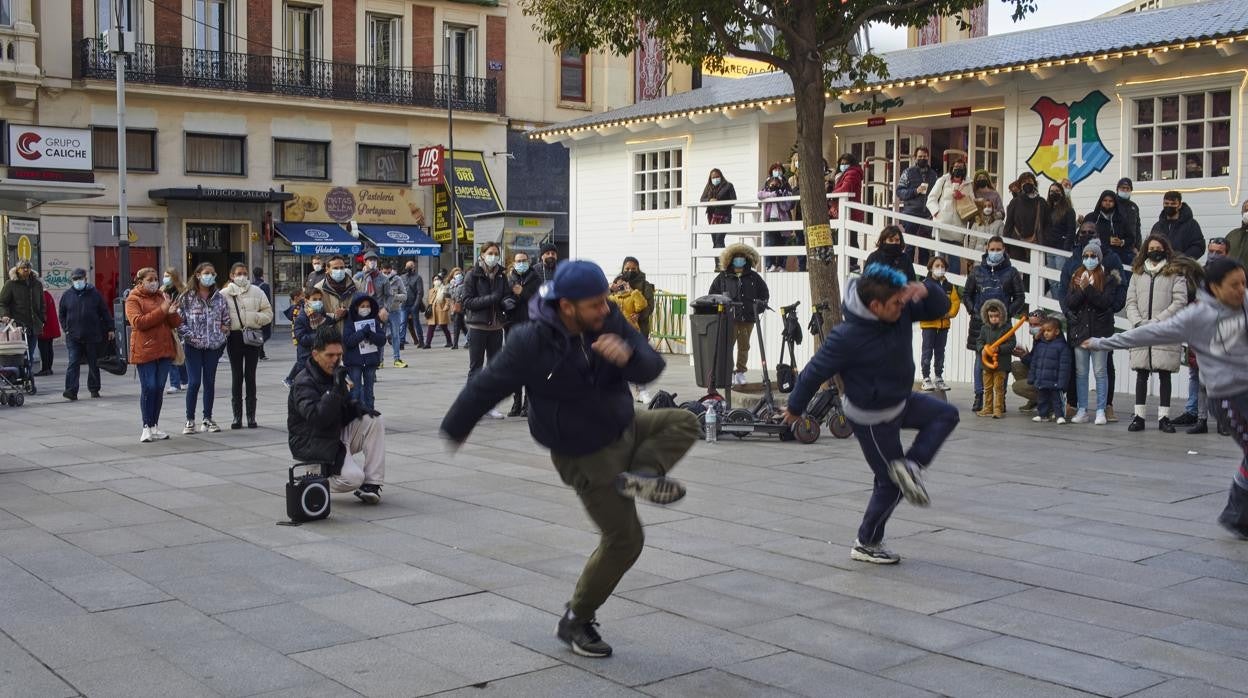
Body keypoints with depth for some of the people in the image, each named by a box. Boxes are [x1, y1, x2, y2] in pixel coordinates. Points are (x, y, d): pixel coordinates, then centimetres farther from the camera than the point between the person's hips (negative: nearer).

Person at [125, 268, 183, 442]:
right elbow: (138, 322, -17)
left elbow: (176, 323, 13)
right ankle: (147, 428, 0)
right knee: (148, 388, -7)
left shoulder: (161, 297, 15)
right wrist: (161, 310, -21)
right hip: (145, 351, -5)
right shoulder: (133, 300, -1)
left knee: (159, 389, 8)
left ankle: (155, 426, 16)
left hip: (164, 349, 5)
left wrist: (172, 313, -10)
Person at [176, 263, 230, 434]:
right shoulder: (187, 297, -2)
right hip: (193, 346, -3)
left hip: (213, 345, 3)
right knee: (194, 382, -6)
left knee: (210, 382, 7)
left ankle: (207, 419, 16)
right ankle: (190, 420, 4)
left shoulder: (219, 298, 7)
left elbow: (227, 320, 14)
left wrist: (223, 335, 4)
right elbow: (179, 320, -4)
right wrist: (190, 335, -12)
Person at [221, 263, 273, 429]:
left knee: (250, 376, 5)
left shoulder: (257, 292, 6)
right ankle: (237, 416, 10)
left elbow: (268, 313, 6)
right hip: (234, 336, -1)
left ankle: (251, 416, 11)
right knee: (236, 377, 4)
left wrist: (256, 317, -12)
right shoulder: (225, 293, 2)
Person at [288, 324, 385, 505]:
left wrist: (358, 408, -4)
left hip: (337, 434, 9)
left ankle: (372, 483, -13)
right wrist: (337, 389, -38)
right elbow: (317, 418, -31)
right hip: (312, 444, -8)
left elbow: (344, 407, 20)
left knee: (374, 421, -13)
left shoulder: (334, 374, 9)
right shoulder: (304, 383, -18)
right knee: (353, 478, -26)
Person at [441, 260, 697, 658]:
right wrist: (454, 428, -2)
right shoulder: (533, 342, -28)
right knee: (624, 539, -1)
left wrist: (628, 356, -38)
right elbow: (485, 387, -16)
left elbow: (651, 368, -15)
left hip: (624, 428, 6)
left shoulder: (609, 320, -12)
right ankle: (575, 621, 15)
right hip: (586, 456, -6)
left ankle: (638, 474, -12)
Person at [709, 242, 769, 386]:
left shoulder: (754, 277, 10)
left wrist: (759, 307, 8)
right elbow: (711, 295, 13)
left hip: (748, 318, 2)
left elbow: (765, 294, 20)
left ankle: (740, 372, 15)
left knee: (744, 346, 6)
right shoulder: (722, 278, 6)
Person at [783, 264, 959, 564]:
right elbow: (815, 371, -20)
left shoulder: (900, 311, -12)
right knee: (890, 483, 4)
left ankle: (910, 464, 2)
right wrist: (795, 408, -7)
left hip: (900, 401, 8)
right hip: (872, 417, -8)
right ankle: (866, 545, 22)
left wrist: (926, 290, -25)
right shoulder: (848, 336, -32)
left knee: (946, 414, 10)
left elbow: (940, 308, -1)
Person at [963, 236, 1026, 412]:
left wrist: (1008, 313, -7)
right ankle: (979, 397, 7)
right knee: (980, 358, 2)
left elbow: (1019, 297, 6)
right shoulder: (977, 271, 9)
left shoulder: (1011, 272, 5)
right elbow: (966, 294, 13)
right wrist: (973, 311, -1)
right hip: (980, 322, 1)